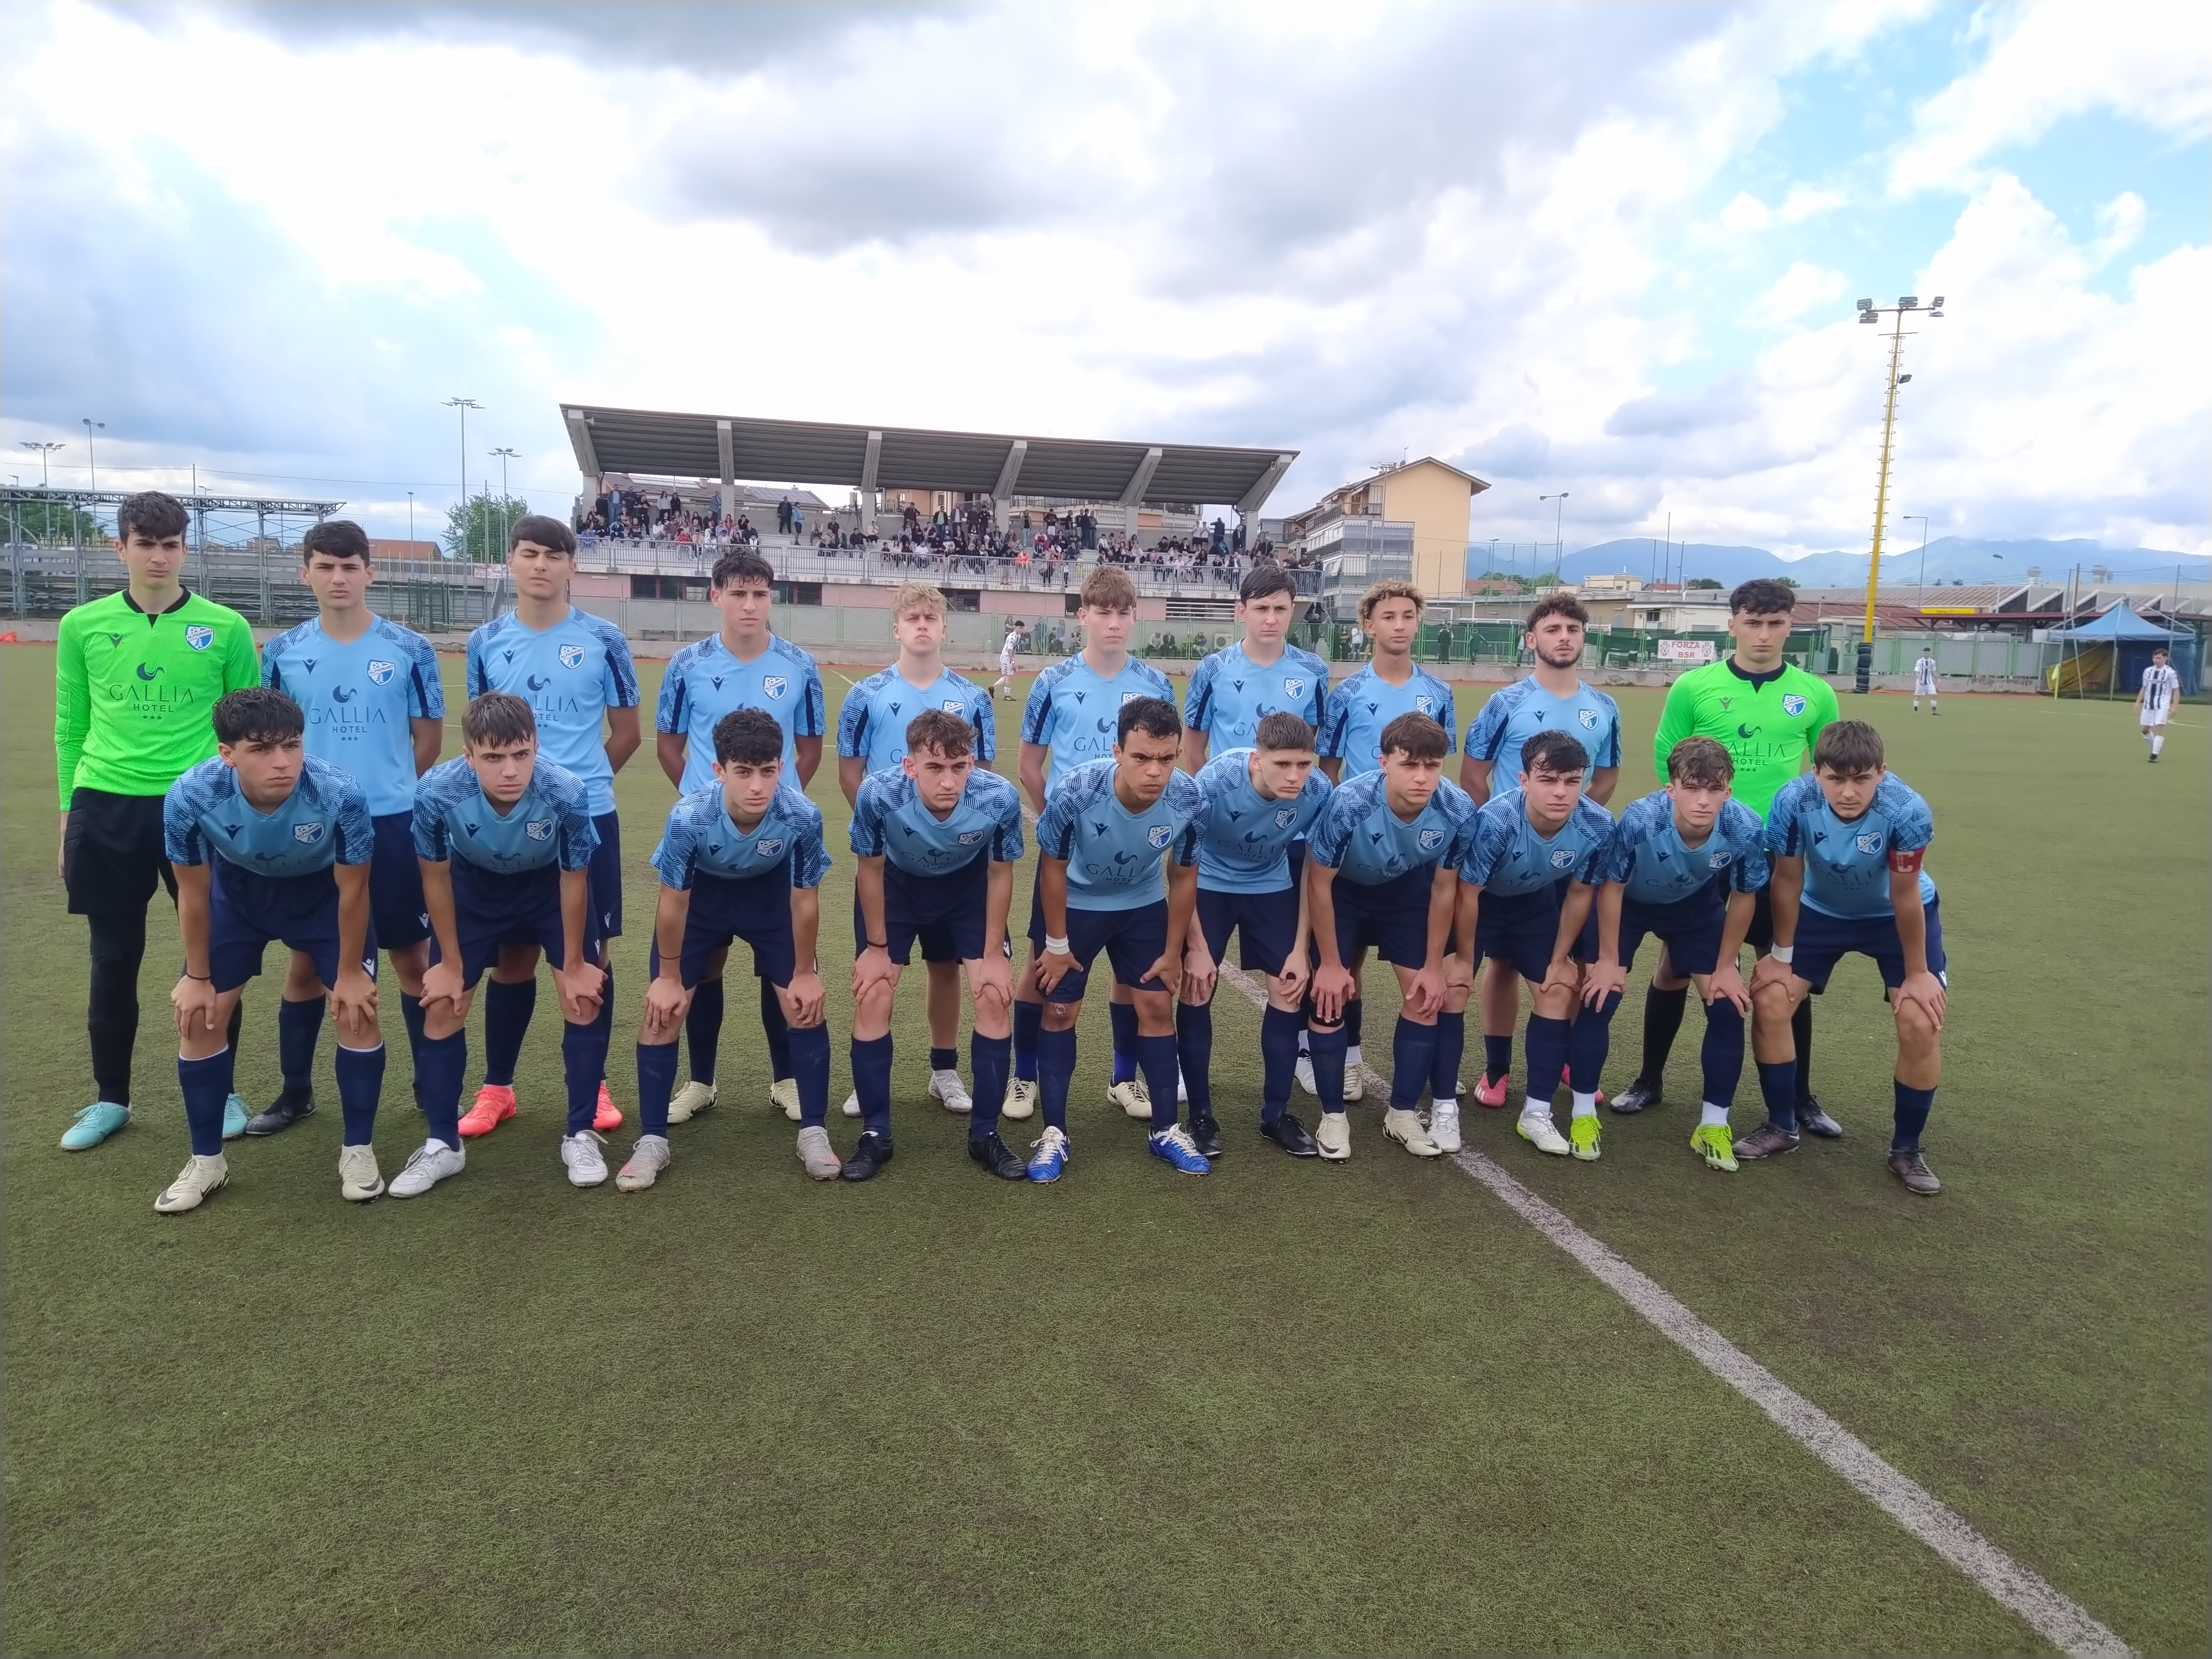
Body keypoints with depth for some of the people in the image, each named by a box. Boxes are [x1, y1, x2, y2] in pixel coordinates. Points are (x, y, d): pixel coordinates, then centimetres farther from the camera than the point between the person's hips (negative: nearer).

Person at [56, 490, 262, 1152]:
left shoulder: (225, 628, -1)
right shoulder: (82, 626, 4)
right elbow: (70, 728, 10)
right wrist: (69, 815, 8)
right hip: (106, 811, 2)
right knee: (113, 961, 10)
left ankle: (221, 1093, 21)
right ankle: (110, 1099, 25)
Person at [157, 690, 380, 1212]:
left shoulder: (340, 795, -39)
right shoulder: (189, 798, -35)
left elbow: (352, 890, -20)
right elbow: (193, 892, -15)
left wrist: (350, 972, -10)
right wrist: (198, 976, -4)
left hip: (323, 892, -1)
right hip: (237, 890, 2)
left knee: (358, 1009, -8)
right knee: (199, 1014, 0)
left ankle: (358, 1151, 11)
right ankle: (206, 1160, 19)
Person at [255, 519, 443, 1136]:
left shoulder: (410, 650, -3)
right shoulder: (282, 651, 3)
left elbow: (429, 738, 4)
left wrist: (386, 787, 6)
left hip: (391, 823, -2)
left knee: (411, 957, 5)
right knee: (306, 961, 11)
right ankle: (296, 1090, 25)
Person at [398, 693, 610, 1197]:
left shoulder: (567, 793, -38)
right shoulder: (436, 792, -36)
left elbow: (574, 881, -19)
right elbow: (435, 877, -15)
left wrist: (574, 964, -9)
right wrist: (451, 963, -6)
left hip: (550, 883, -1)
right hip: (474, 884, 1)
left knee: (584, 1000, -8)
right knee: (441, 1004, -1)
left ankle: (580, 1135, 9)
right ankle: (443, 1144, 17)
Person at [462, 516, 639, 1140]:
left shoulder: (603, 639, -1)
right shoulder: (486, 642, 5)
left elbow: (627, 732, 6)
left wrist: (579, 779, 9)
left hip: (588, 817, -1)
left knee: (591, 952, 5)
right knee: (512, 955, 8)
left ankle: (594, 1084, 18)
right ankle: (497, 1086, 22)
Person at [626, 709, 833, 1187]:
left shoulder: (802, 816, -35)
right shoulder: (688, 817, -37)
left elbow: (805, 899, -17)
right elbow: (673, 902, -19)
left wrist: (804, 973, -7)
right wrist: (668, 977, -8)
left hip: (771, 894, 1)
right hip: (701, 894, 0)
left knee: (805, 1005, -4)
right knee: (662, 1010, -6)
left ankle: (814, 1133, 12)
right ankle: (652, 1142, 9)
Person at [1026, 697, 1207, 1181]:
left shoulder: (1189, 799, -29)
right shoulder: (1074, 791, -36)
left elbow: (1183, 878, -10)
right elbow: (1053, 868, -18)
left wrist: (1172, 952, -2)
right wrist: (1057, 945, -10)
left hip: (1142, 905, 2)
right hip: (1072, 903, -2)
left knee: (1157, 1007, 3)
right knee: (1060, 1011, 2)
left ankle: (1166, 1131, 17)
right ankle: (1054, 1134, 14)